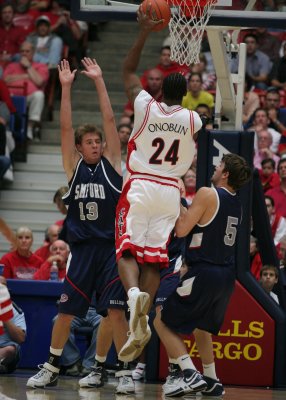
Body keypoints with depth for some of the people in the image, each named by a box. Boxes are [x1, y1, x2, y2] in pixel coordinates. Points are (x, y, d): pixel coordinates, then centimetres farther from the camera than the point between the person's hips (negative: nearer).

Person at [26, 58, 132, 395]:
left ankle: (125, 372, -3)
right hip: (82, 249, 2)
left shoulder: (111, 163, 5)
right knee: (66, 311, 5)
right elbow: (66, 127, 1)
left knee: (115, 311, -7)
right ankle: (51, 369, 18)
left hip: (111, 249, -2)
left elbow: (109, 120, 0)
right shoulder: (73, 166, 8)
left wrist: (99, 81, -3)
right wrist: (66, 87, -5)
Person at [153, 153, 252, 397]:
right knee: (202, 326, 29)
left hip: (204, 273, -8)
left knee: (162, 322, -1)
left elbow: (182, 229, -15)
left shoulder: (208, 194, -12)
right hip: (227, 275, 8)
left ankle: (191, 375, -14)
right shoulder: (237, 204, 12)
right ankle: (211, 382, 29)